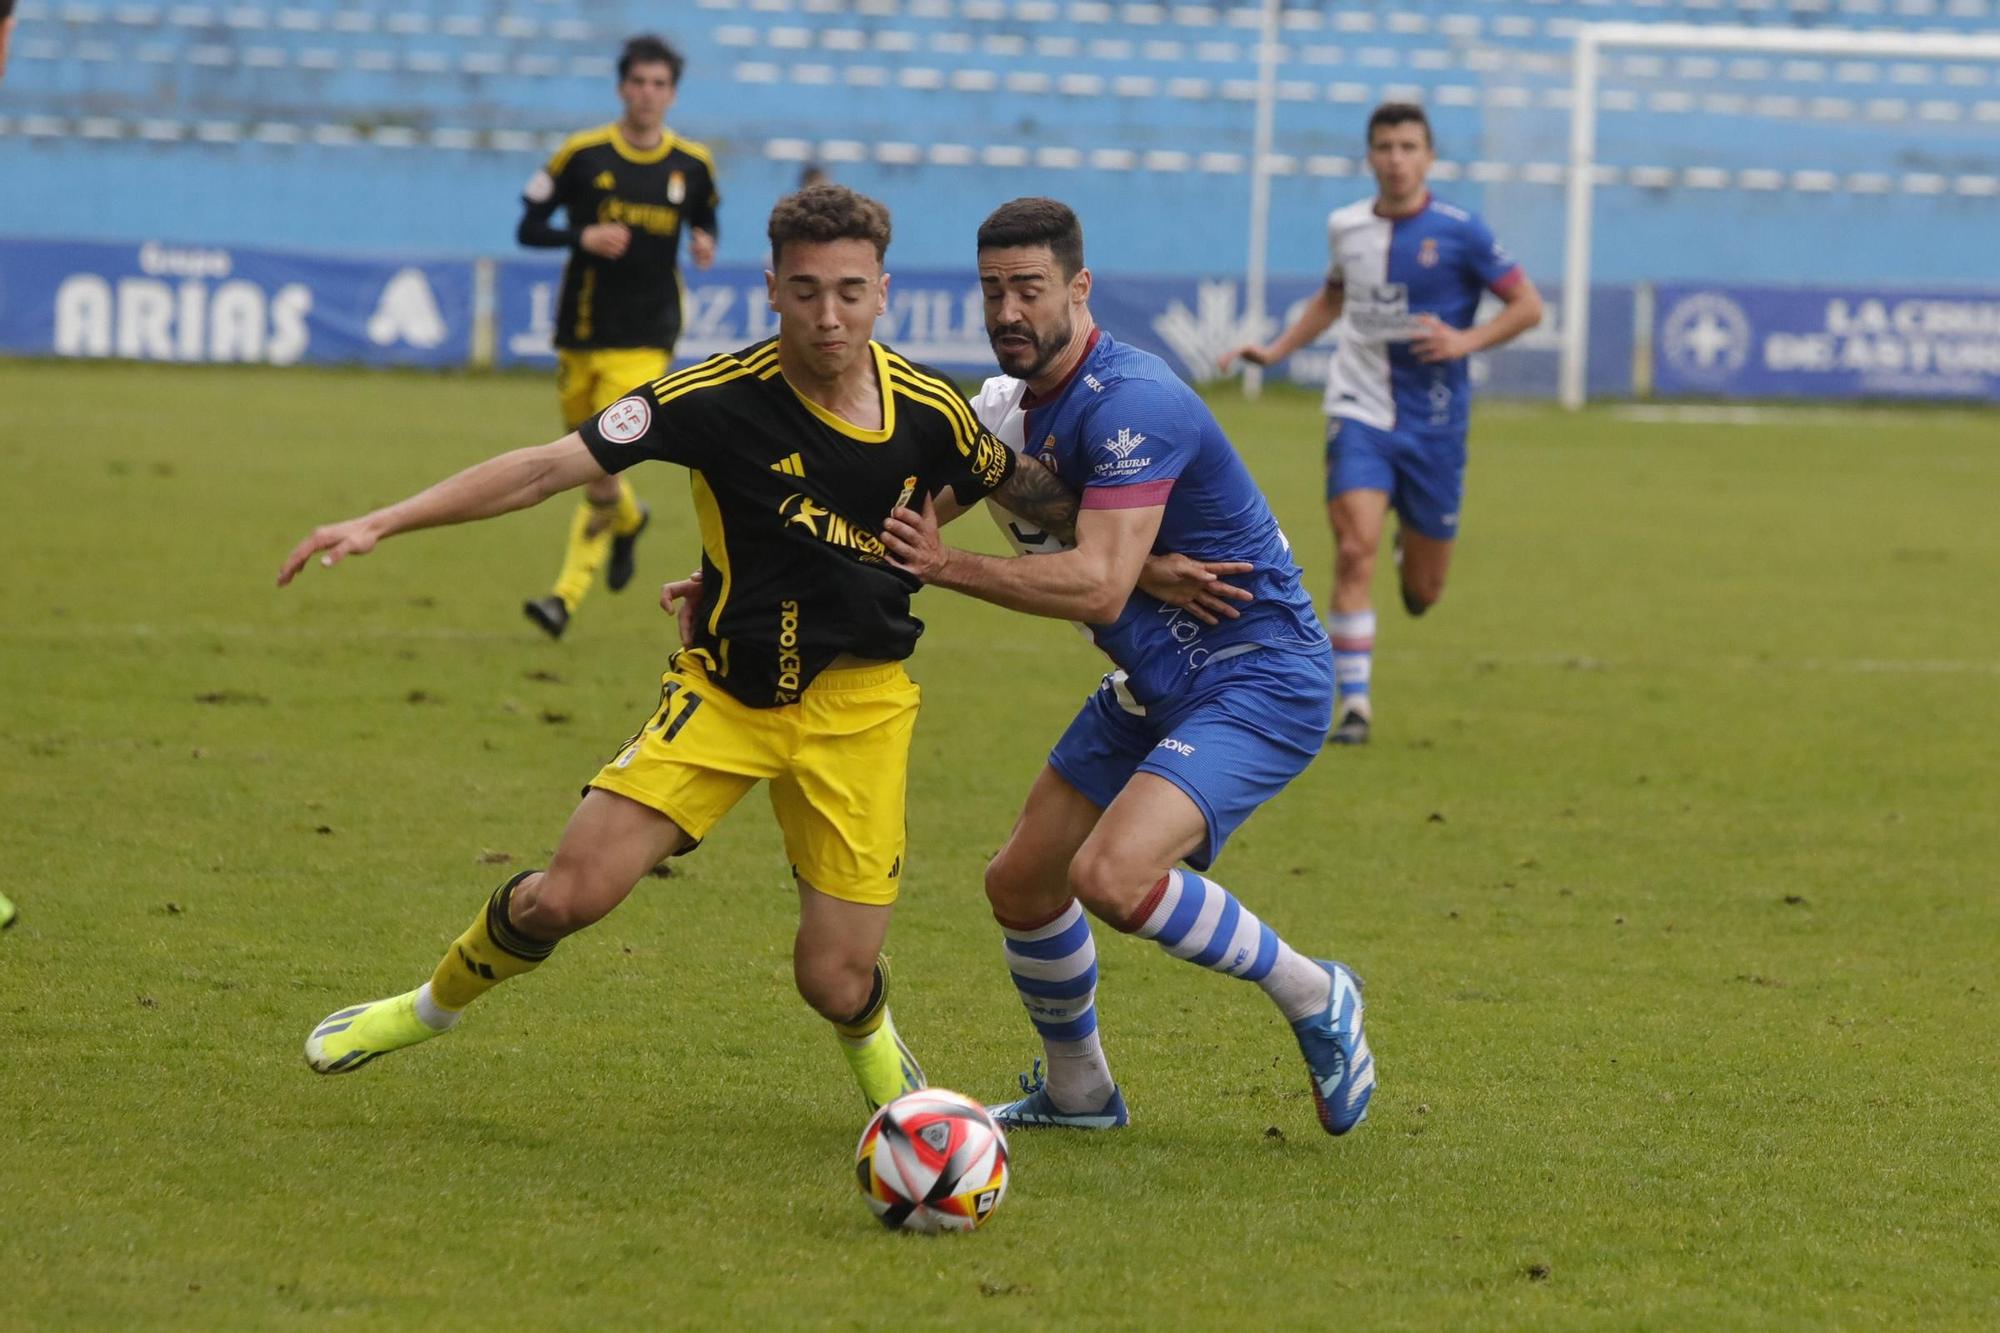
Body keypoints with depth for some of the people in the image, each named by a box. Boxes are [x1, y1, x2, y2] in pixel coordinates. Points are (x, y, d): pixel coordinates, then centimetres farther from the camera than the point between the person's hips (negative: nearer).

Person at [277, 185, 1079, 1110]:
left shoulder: (929, 411, -10)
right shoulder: (721, 397, -17)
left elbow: (1025, 491, 12)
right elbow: (551, 466, -19)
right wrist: (383, 522, -25)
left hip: (857, 702, 1)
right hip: (725, 688, -1)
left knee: (835, 981, -6)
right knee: (566, 896, -13)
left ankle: (878, 1058, 34)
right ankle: (434, 1006, 19)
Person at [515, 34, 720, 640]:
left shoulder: (693, 165, 1)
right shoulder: (582, 154, -3)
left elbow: (704, 221, 19)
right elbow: (528, 227, 0)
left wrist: (705, 243, -4)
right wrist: (583, 236, -18)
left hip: (643, 343, -2)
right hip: (581, 334, 2)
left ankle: (567, 595, -8)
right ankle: (628, 521, 49)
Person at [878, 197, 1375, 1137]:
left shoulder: (1131, 404, -24)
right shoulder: (1015, 403, 5)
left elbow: (1099, 587, -31)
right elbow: (910, 513, 14)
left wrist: (945, 567, -28)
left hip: (1262, 681, -9)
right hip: (1151, 688, 9)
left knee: (1114, 876, -27)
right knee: (1021, 885, 10)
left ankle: (1314, 997, -5)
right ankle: (1076, 1092, 33)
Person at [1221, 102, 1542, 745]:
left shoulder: (1458, 233, -7)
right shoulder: (1346, 227, 4)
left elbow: (1528, 306, -2)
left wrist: (1466, 340, -17)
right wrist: (1277, 349, 17)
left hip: (1433, 423, -1)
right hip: (1359, 410, 1)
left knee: (1422, 593, 6)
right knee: (1355, 547, -20)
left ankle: (1413, 546, 45)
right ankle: (1354, 702, -17)